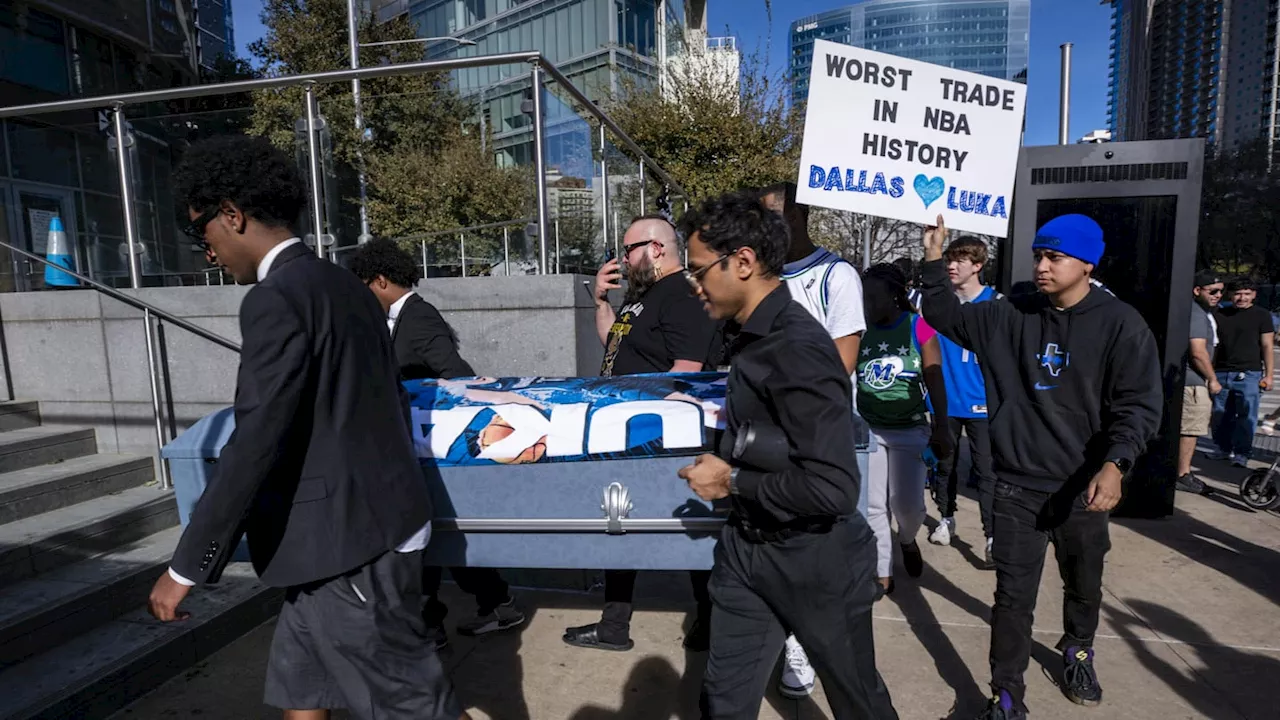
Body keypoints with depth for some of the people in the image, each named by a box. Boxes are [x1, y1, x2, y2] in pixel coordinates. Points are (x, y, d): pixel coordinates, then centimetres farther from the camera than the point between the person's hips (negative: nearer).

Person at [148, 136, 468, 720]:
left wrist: (187, 566, -13)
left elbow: (255, 444, -22)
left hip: (347, 543, -9)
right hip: (370, 521, 9)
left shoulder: (275, 300, -18)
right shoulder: (344, 286, 10)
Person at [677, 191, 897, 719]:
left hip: (815, 563, -8)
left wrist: (733, 482, -20)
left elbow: (832, 490, -30)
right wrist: (726, 459, 4)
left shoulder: (798, 349, -26)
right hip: (747, 548, 8)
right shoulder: (750, 335, 2)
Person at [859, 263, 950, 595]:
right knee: (873, 506, 5)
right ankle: (882, 572, 21)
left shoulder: (919, 327, -7)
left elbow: (935, 381, -3)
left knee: (908, 503, 0)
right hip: (868, 429, 2)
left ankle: (908, 540, 35)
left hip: (910, 430, -1)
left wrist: (942, 427, -4)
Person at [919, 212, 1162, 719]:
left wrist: (1114, 464, -26)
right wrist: (934, 259, -1)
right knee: (1013, 596, 4)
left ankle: (1077, 654, 51)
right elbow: (948, 317, 10)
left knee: (1084, 587, 23)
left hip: (1083, 487, 0)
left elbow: (1139, 405, -11)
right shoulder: (1010, 317, 1)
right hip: (1017, 486, 1)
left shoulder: (1120, 324, -8)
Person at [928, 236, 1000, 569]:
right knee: (945, 463, 16)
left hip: (980, 401, -3)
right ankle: (946, 518, 33)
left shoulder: (995, 303, -3)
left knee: (985, 470, -3)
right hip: (945, 398, 3)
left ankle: (992, 535, 4)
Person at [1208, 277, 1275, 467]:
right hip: (1221, 374, 3)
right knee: (1221, 415, 6)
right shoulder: (1221, 314, 12)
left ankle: (1242, 454, 3)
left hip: (1249, 374, -3)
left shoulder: (1261, 315, 3)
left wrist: (1268, 375, -5)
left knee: (1246, 416, -4)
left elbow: (1267, 347, 1)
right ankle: (1225, 449, 18)